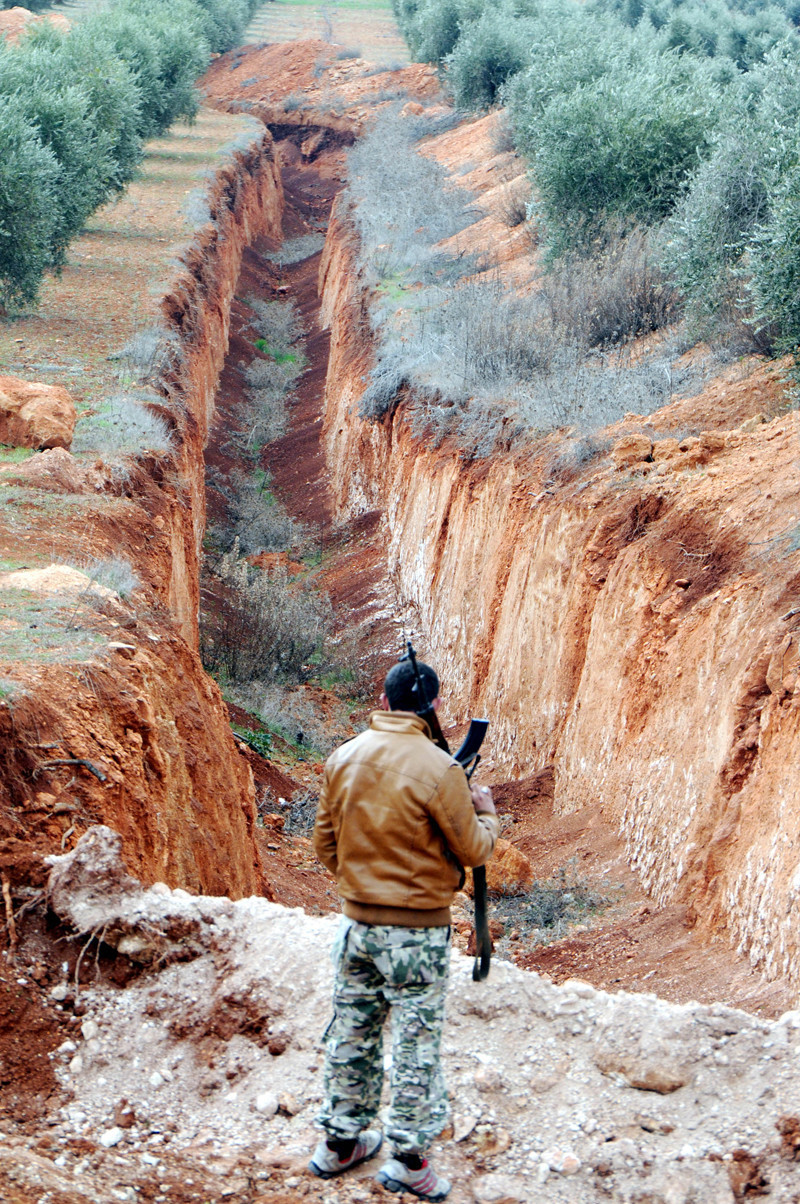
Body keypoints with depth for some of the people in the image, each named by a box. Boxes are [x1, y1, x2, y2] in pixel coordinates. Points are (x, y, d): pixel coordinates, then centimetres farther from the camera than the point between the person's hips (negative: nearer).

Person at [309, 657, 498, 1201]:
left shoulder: (344, 758, -2)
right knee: (417, 1039, 7)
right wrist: (487, 814, 10)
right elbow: (473, 850, -10)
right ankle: (409, 1159, 13)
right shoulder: (438, 770, -20)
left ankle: (339, 1142, 29)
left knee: (352, 1032, 17)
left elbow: (325, 842, 8)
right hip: (417, 931, -5)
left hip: (357, 923, 5)